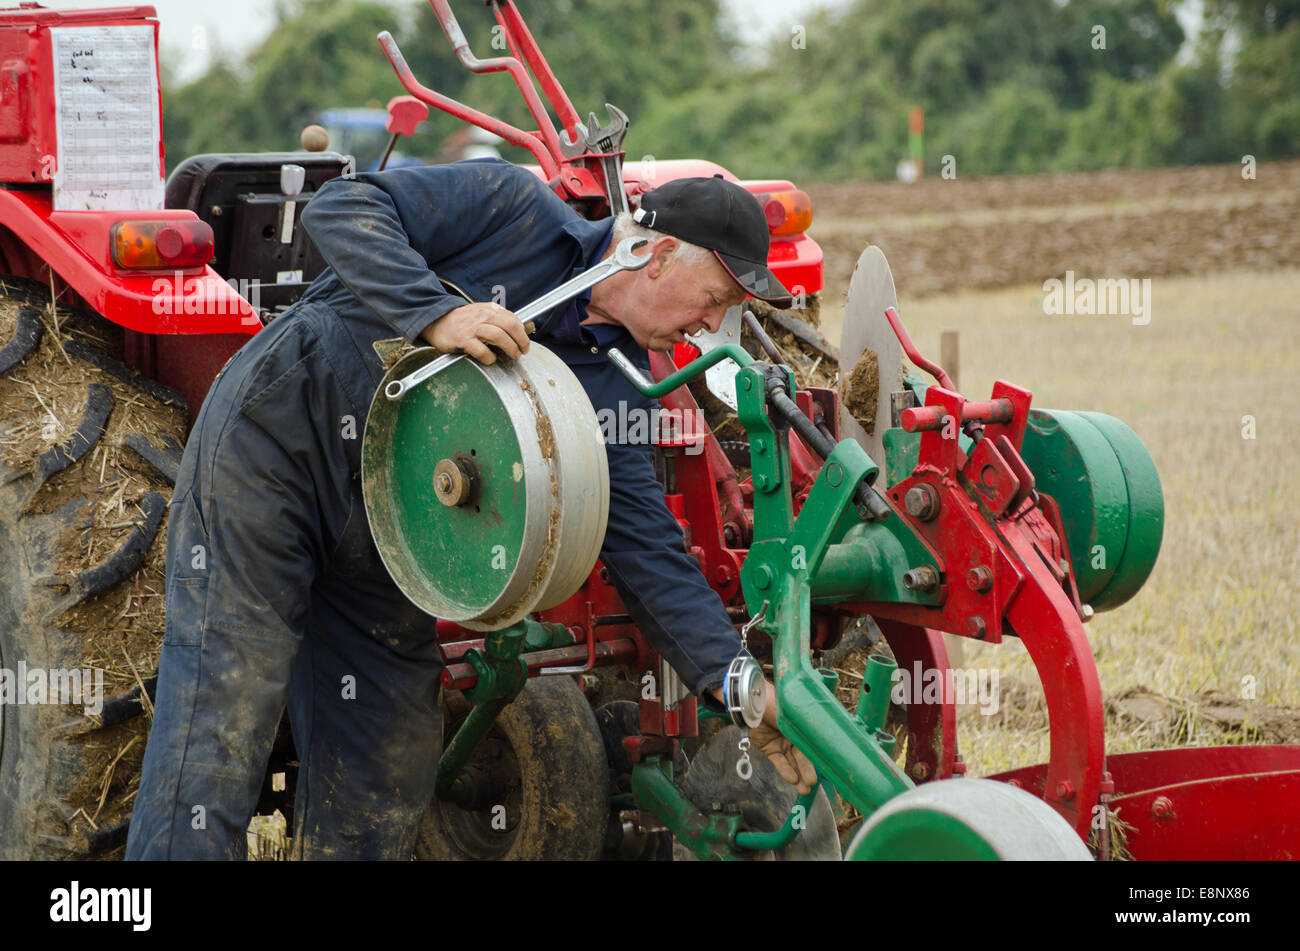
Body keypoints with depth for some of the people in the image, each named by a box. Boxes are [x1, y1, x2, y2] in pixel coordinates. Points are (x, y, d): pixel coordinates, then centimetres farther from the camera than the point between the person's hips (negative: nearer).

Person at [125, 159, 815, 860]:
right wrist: (435, 313, -31)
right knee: (225, 708, -13)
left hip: (385, 551, 7)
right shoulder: (515, 208, -10)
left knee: (388, 776, 5)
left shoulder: (617, 384, 5)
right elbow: (341, 207, -16)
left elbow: (644, 542, 0)